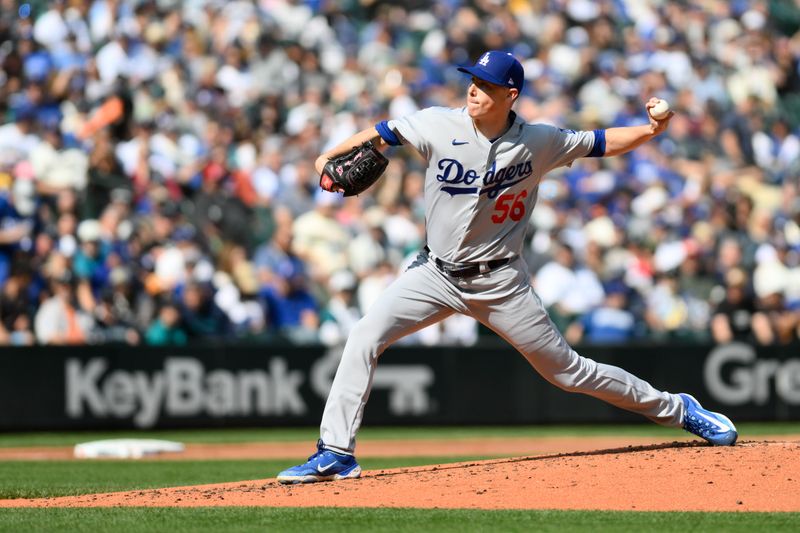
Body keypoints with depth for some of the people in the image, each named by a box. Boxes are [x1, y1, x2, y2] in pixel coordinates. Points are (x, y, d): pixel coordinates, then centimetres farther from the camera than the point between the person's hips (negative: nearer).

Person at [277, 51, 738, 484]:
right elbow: (380, 135, -4)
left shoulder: (539, 142, -10)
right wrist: (329, 158, -20)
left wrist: (652, 130, -15)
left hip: (500, 282, -2)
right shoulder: (440, 126, -12)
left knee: (566, 369, 4)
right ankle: (336, 454, -10)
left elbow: (600, 143, 1)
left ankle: (677, 409, 23)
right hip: (436, 273, 2)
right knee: (364, 339, -16)